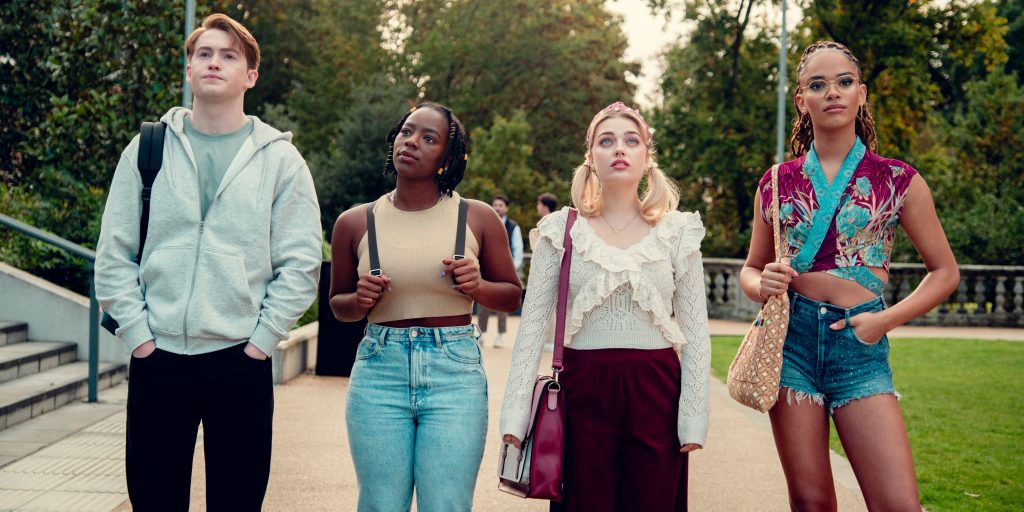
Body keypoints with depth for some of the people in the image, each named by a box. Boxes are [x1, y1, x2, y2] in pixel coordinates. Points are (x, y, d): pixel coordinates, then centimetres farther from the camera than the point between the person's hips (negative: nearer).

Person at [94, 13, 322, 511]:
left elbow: (300, 264, -1)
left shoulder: (280, 159, 3)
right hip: (156, 359, 1)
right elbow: (113, 255, 5)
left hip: (242, 361, -1)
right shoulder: (147, 149, 7)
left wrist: (261, 341, -7)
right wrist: (138, 335, -3)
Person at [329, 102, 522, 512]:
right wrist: (361, 300, -7)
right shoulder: (355, 223, 5)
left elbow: (512, 296, 11)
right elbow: (338, 306, 16)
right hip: (379, 370, 1)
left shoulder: (478, 218, 3)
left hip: (455, 374, -1)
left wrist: (477, 286, -10)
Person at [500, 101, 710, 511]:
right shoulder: (561, 231, 2)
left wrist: (693, 418, -3)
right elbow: (532, 327, 0)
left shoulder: (677, 232, 3)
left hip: (655, 391, 1)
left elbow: (696, 332, 4)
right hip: (583, 390, 0)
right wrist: (515, 416, -7)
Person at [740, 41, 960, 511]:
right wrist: (763, 285, -6)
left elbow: (944, 271, 8)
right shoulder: (777, 183, 8)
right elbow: (750, 269, 18)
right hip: (791, 335, 1)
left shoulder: (897, 181, 3)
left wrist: (887, 319, -6)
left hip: (859, 341, -1)